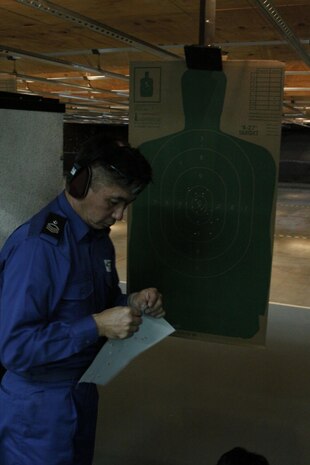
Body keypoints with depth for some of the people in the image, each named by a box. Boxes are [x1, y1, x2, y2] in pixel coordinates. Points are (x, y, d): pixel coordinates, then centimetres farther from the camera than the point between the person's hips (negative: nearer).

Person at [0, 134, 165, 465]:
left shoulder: (99, 237, 2)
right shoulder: (37, 245, -26)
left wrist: (131, 304, -6)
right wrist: (97, 326, -30)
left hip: (83, 392, 8)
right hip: (39, 407, -8)